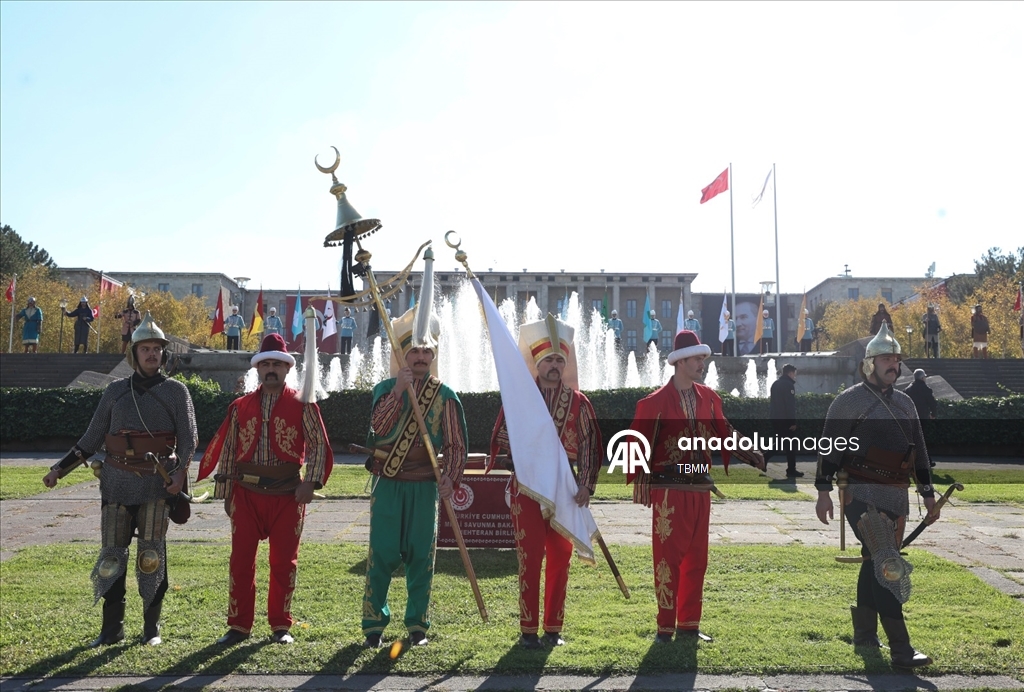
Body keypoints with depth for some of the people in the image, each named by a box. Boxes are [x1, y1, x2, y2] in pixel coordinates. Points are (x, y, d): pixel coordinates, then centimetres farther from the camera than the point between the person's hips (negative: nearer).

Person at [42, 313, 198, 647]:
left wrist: (180, 472, -17)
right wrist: (59, 468, 7)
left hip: (157, 484, -3)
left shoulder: (176, 391, 3)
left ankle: (151, 627, 11)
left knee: (151, 555, -1)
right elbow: (91, 438, 14)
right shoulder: (115, 391, 10)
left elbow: (188, 439, -2)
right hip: (117, 482, 3)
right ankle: (112, 627, 15)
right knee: (111, 555, 4)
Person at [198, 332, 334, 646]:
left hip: (288, 494, -2)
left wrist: (311, 482, -12)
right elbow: (227, 450, 11)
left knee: (284, 561, 5)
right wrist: (225, 492, 8)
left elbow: (319, 445, -1)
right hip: (247, 493, 2)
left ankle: (281, 625, 18)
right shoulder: (240, 407, 9)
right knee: (241, 560, 4)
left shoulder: (302, 405, 0)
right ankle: (239, 625, 16)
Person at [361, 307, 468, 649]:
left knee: (421, 555, 4)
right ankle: (374, 624, 11)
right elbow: (378, 426, -16)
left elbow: (456, 444, -1)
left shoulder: (445, 396, 3)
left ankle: (417, 625, 16)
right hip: (388, 484, 0)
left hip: (425, 486, 1)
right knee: (382, 553, 0)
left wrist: (450, 476, -17)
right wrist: (399, 390, -23)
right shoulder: (386, 388, 2)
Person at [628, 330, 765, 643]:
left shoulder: (709, 398, 9)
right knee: (669, 558, -1)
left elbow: (724, 433, 14)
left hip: (700, 488, 6)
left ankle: (689, 625, 22)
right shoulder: (655, 402, -8)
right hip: (669, 490, -6)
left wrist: (753, 456, 2)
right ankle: (666, 627, 10)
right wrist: (640, 484, -13)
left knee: (696, 558, 11)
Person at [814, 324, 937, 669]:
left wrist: (928, 492, 19)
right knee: (888, 565, -14)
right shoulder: (849, 401, -6)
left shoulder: (904, 403, 15)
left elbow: (919, 451, 21)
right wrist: (824, 491, -11)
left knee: (874, 563, 14)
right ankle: (901, 649, -13)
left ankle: (864, 633, 26)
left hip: (897, 497, 7)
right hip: (863, 495, -7)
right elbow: (830, 448, -7)